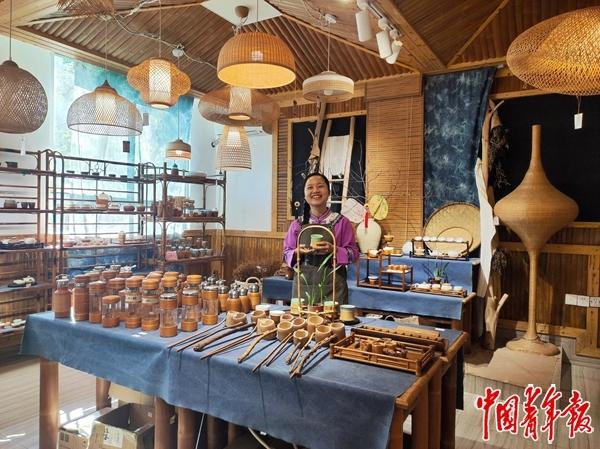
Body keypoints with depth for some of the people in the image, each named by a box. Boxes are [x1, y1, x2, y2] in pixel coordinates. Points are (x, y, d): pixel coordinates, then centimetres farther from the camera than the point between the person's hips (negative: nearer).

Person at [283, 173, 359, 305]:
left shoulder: (341, 222, 0)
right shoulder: (297, 225, 5)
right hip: (303, 286, 2)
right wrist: (298, 252, -10)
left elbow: (353, 253, 1)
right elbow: (287, 254, 10)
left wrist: (333, 249, -15)